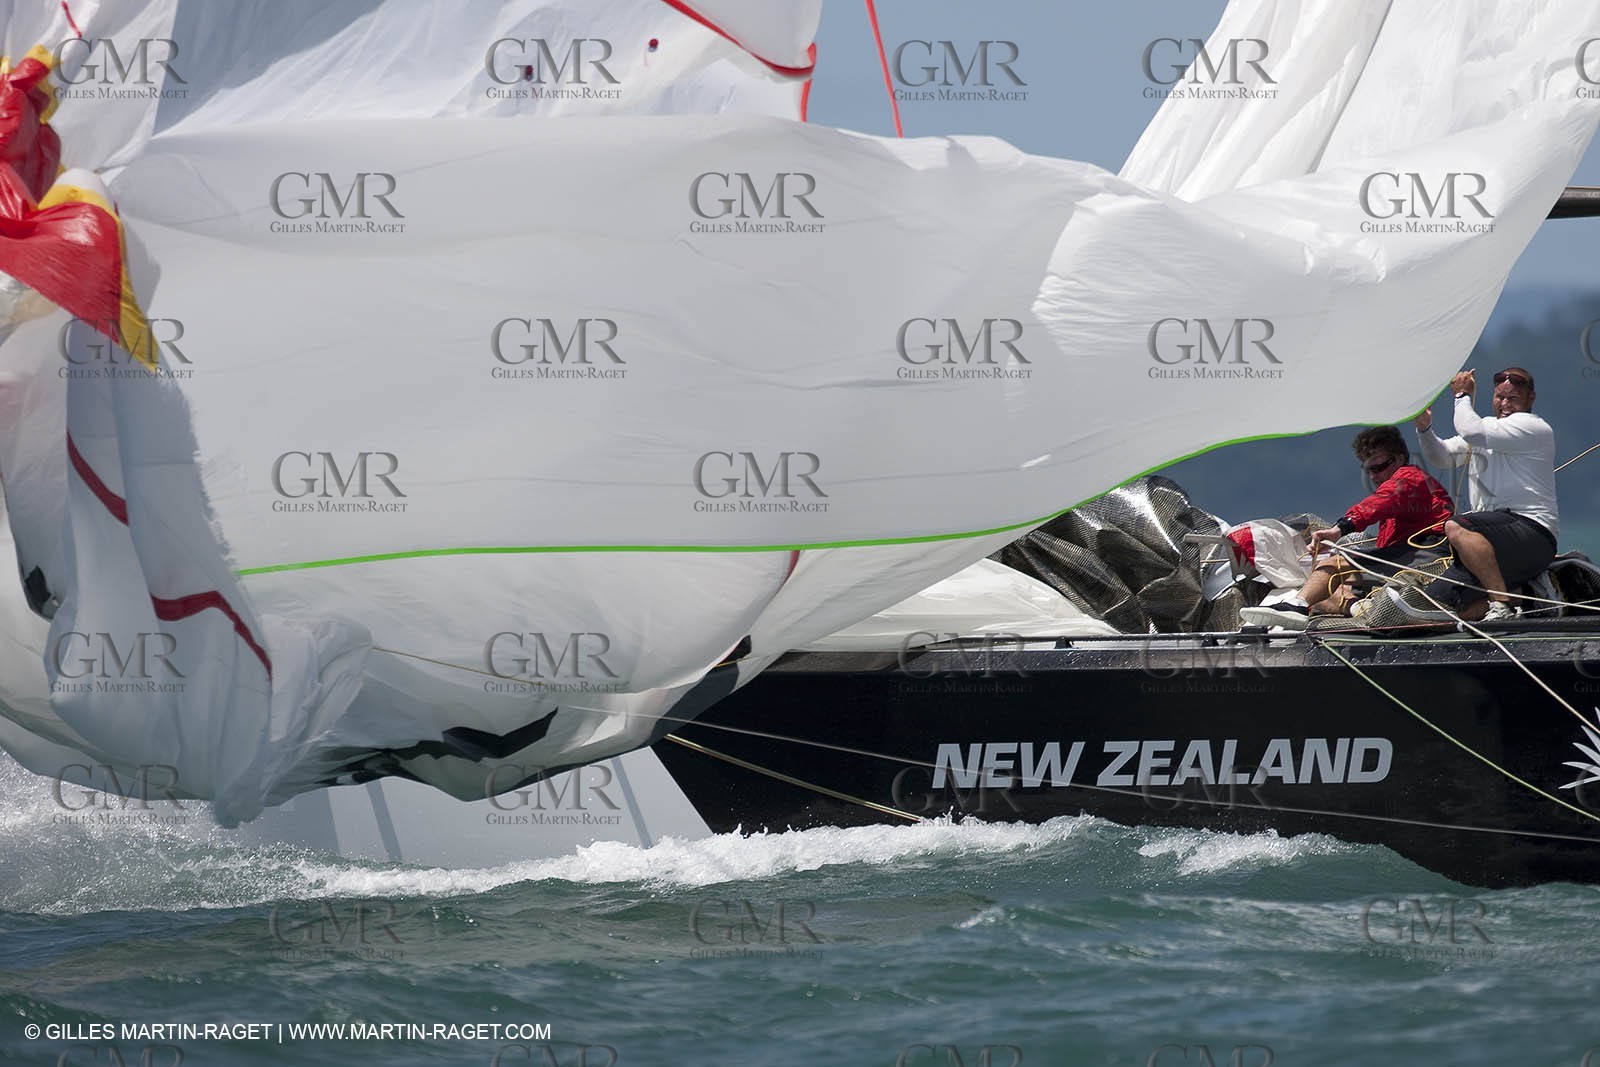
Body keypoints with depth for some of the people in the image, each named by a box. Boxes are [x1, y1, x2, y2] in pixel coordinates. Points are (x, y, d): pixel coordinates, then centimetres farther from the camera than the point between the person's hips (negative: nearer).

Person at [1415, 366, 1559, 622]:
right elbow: (1441, 456, 22)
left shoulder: (1533, 427, -5)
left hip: (1532, 529, -9)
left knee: (1456, 528, -35)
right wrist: (1424, 428, 3)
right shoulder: (1488, 429, 24)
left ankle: (1501, 605, -35)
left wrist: (1462, 395, 1)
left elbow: (1471, 431, -16)